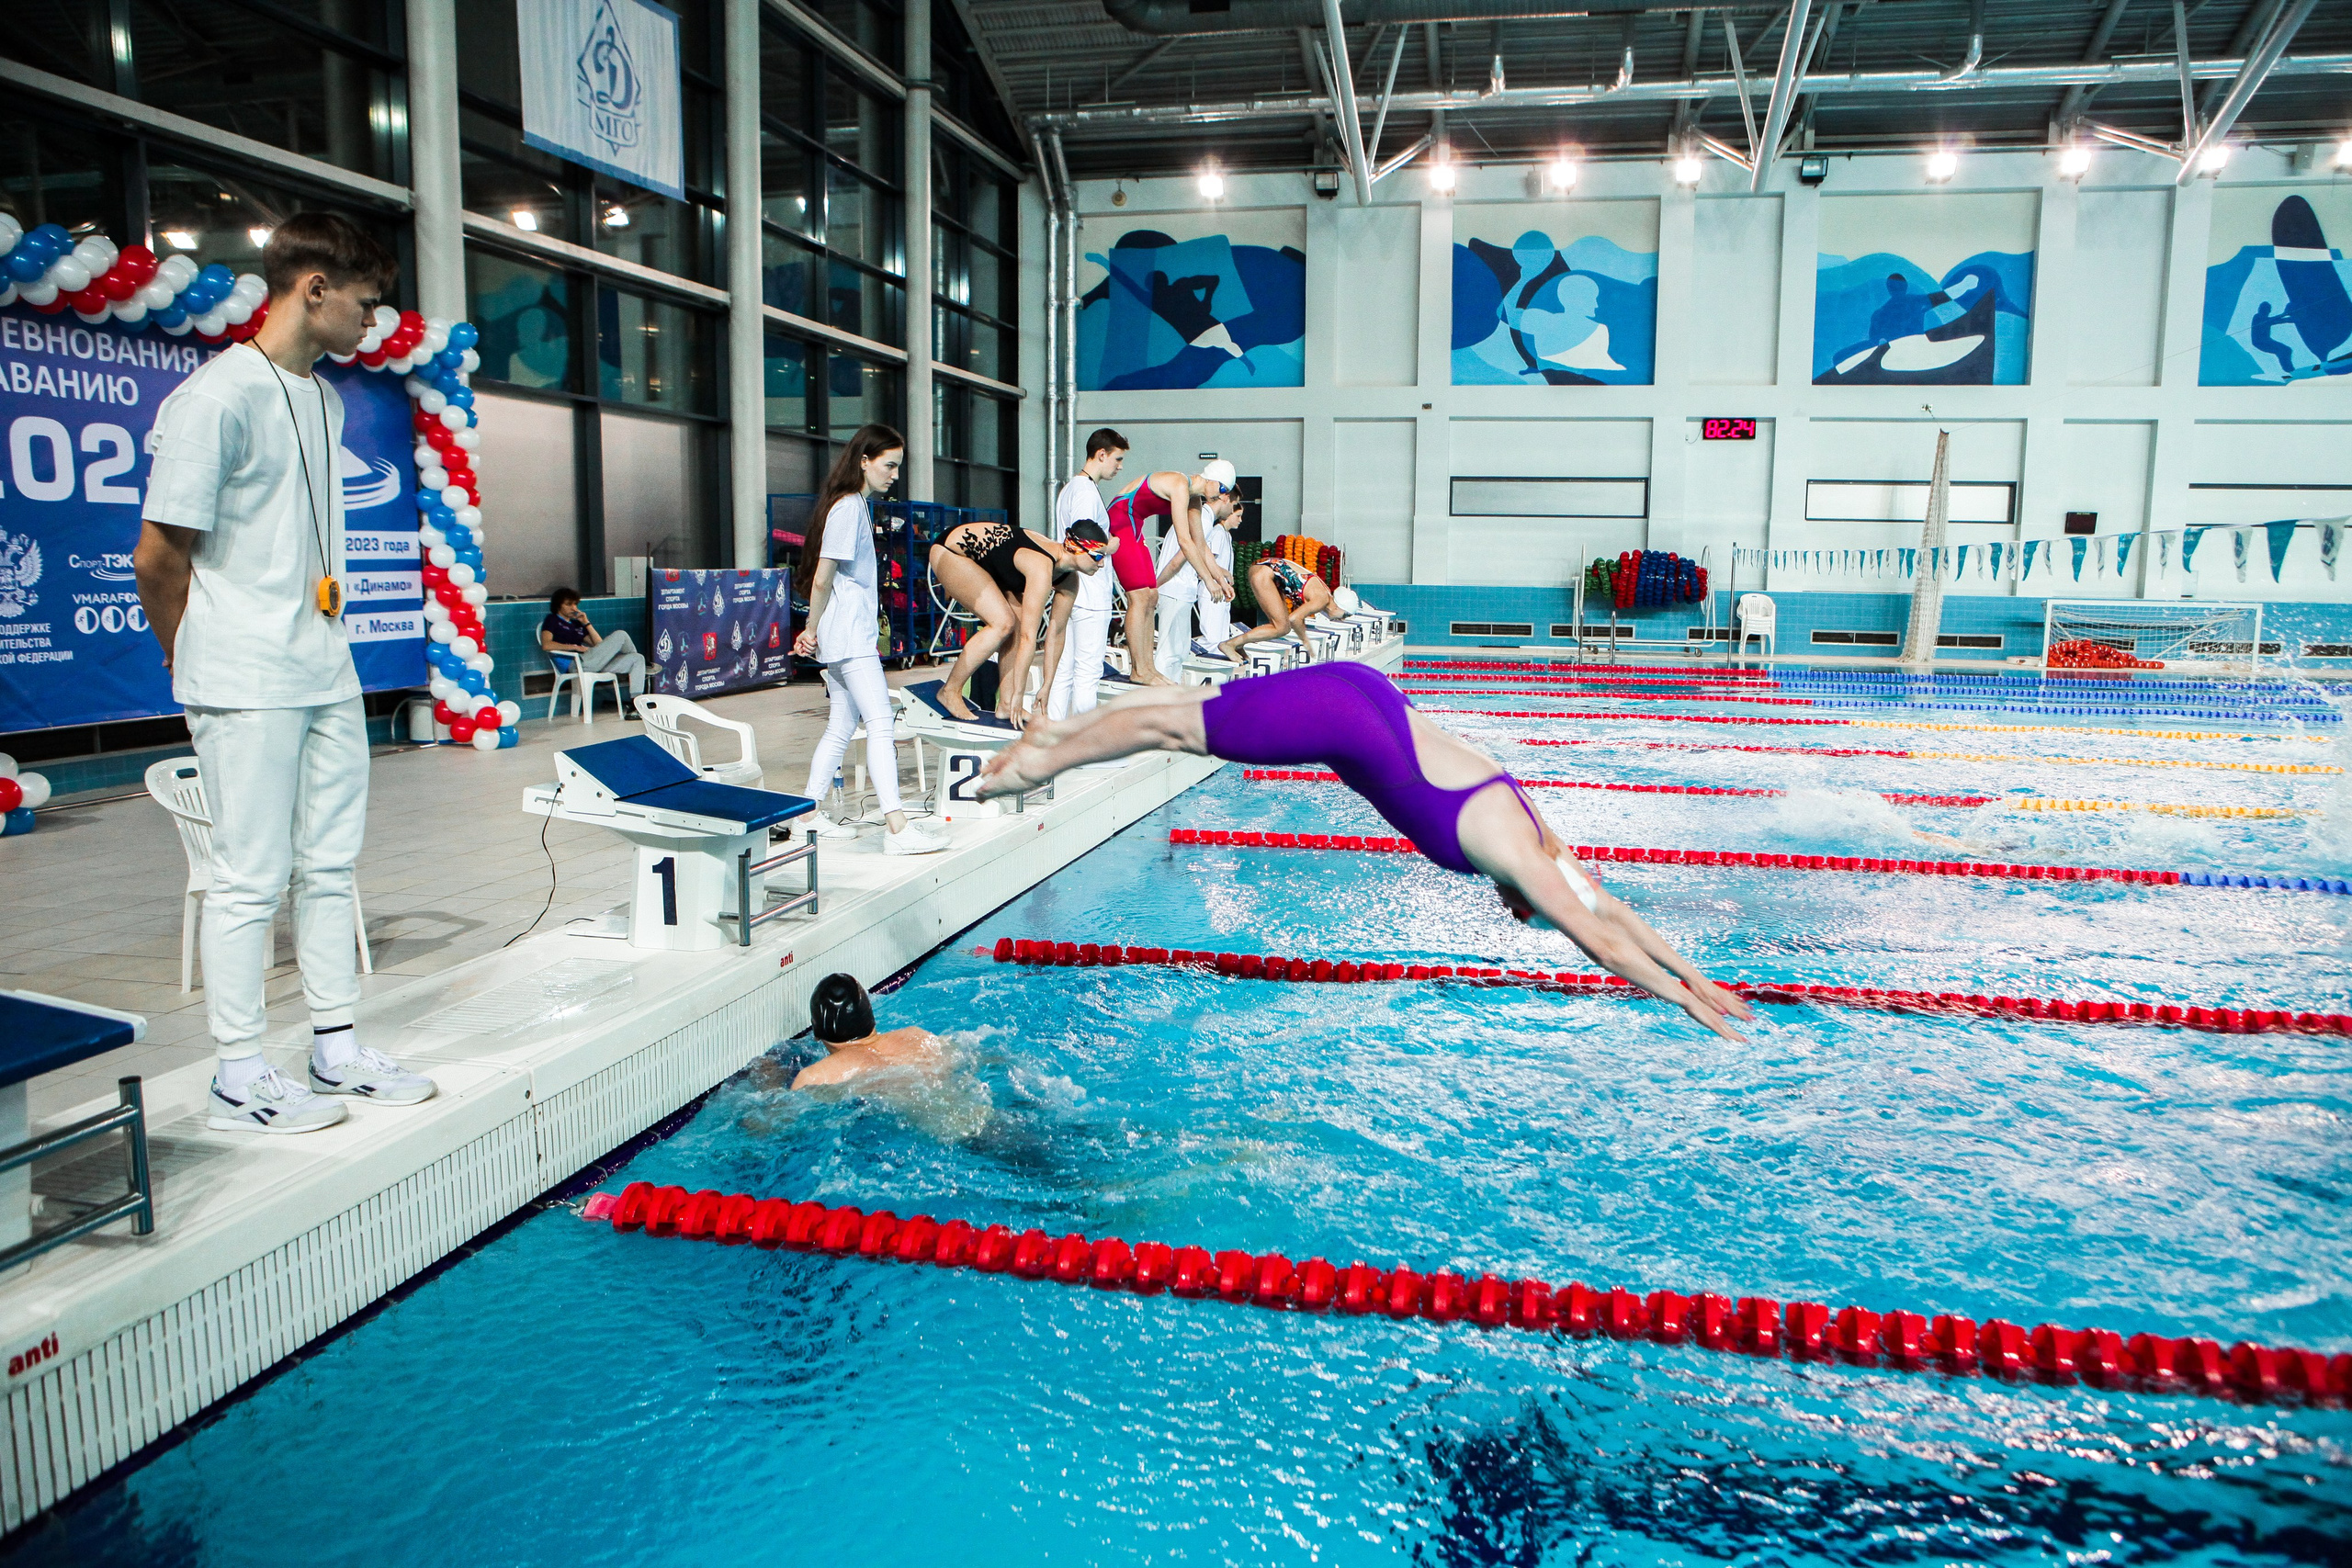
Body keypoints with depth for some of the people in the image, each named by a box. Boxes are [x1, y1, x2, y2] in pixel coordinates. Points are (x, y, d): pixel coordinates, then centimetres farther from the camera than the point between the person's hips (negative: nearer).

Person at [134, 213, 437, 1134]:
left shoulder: (325, 399, 14)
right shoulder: (217, 397, -13)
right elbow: (157, 557, -11)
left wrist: (318, 642, 15)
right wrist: (199, 671, 0)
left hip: (326, 672, 8)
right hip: (247, 689, -8)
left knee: (330, 864, 12)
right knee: (251, 877, -1)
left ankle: (336, 1052, 22)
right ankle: (239, 1080, 11)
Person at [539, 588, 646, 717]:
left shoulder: (577, 624, 31)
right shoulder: (552, 620, 12)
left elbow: (599, 644, 20)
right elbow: (546, 645, -9)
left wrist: (586, 623, 14)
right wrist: (575, 647, -10)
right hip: (576, 663, -8)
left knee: (638, 659, -4)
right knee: (620, 635, -11)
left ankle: (634, 704, -16)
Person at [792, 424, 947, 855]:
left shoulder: (858, 505, 17)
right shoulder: (847, 508, -14)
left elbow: (823, 580, 20)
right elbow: (822, 580, -16)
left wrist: (814, 630, 17)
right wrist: (811, 630, -5)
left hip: (853, 635, 10)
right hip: (848, 637, -10)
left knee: (842, 726, 13)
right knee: (880, 722, -15)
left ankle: (810, 815, 20)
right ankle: (896, 826, -20)